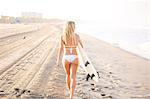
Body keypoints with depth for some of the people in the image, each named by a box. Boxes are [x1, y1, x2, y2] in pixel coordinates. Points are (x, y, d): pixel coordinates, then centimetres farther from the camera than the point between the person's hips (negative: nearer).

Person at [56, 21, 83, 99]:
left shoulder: (62, 36, -6)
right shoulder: (77, 36, -2)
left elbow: (60, 48, -14)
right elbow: (81, 45, 14)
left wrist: (58, 60, -16)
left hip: (66, 58, 1)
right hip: (74, 58, -1)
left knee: (68, 75, 24)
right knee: (73, 77, -2)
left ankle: (70, 90, 44)